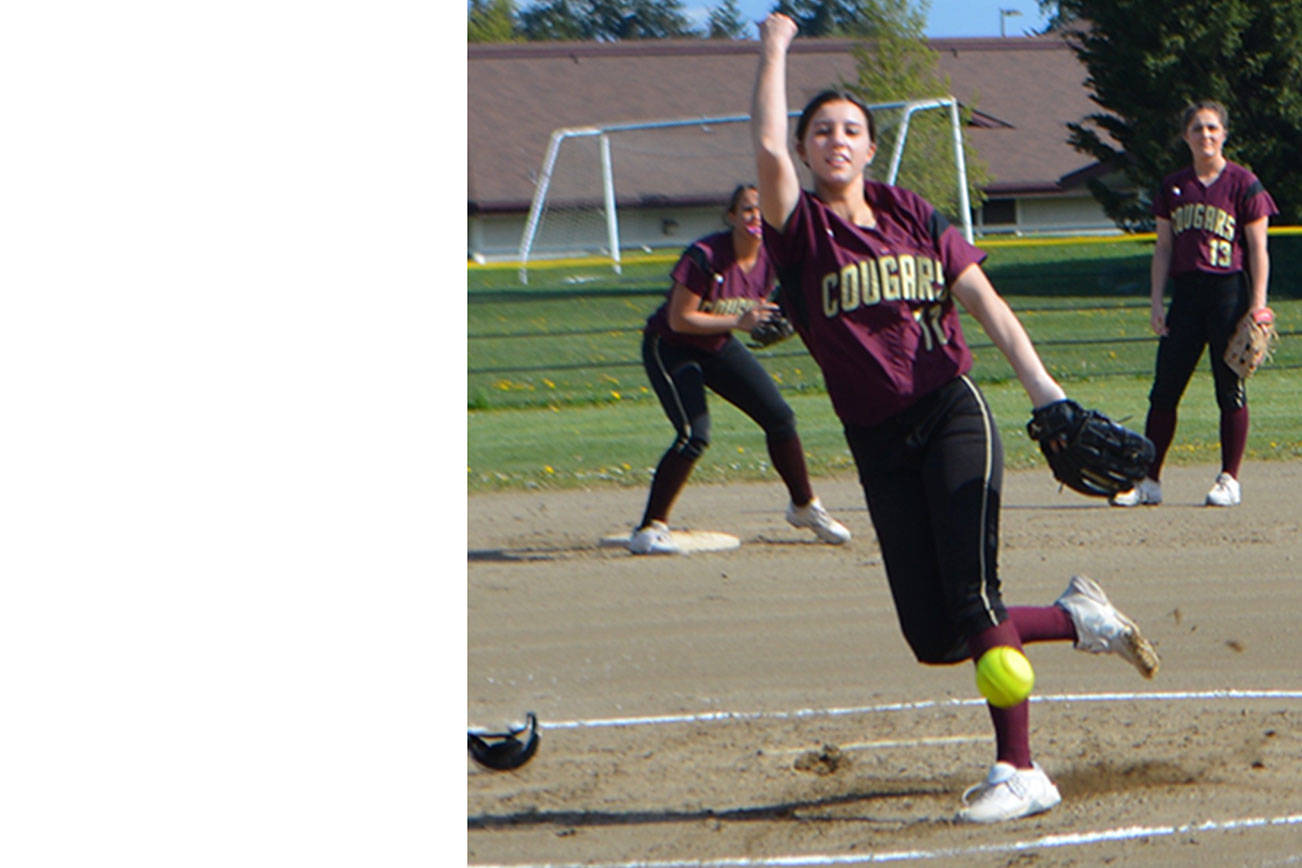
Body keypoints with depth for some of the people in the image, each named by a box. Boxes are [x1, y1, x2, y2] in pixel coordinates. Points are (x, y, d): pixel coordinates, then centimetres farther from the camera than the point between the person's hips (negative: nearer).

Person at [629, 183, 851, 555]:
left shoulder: (767, 258, -8)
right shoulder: (704, 256, -29)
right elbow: (679, 320, -26)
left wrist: (770, 321, -12)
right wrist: (737, 322, -31)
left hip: (719, 346, 7)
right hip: (671, 349, -7)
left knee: (779, 416, 6)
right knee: (695, 434, -23)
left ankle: (804, 507, 28)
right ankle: (649, 530, -15)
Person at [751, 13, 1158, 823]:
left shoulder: (912, 216, 6)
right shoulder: (801, 229, 1)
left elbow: (984, 300, 5)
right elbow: (769, 148, -16)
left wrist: (1038, 381, -8)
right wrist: (774, 49, -6)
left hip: (952, 414, -2)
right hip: (877, 444, 2)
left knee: (973, 600, -14)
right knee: (933, 636, -2)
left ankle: (1019, 771, -6)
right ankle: (1079, 618, 22)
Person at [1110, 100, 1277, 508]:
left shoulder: (1242, 184, -1)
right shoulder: (1173, 187, 12)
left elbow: (1258, 249, -2)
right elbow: (1164, 249, 13)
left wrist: (1258, 303, -10)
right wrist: (1156, 302, 5)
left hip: (1230, 290, -4)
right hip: (1185, 293, 4)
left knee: (1230, 389, -1)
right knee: (1164, 390, 2)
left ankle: (1229, 479, 7)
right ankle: (1149, 480, 7)